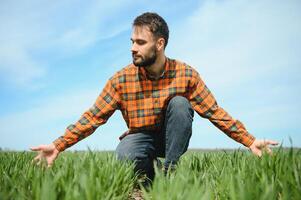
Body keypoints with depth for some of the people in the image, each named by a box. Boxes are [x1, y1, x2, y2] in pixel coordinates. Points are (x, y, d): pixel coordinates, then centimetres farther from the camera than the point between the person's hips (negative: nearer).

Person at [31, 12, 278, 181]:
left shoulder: (186, 74, -14)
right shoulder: (121, 80, -13)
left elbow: (215, 112, -10)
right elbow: (93, 117, -11)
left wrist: (250, 142, -15)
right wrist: (58, 145, -20)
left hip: (173, 137, 2)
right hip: (141, 136, -1)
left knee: (179, 103, -29)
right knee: (125, 157, -36)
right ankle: (147, 181, 0)